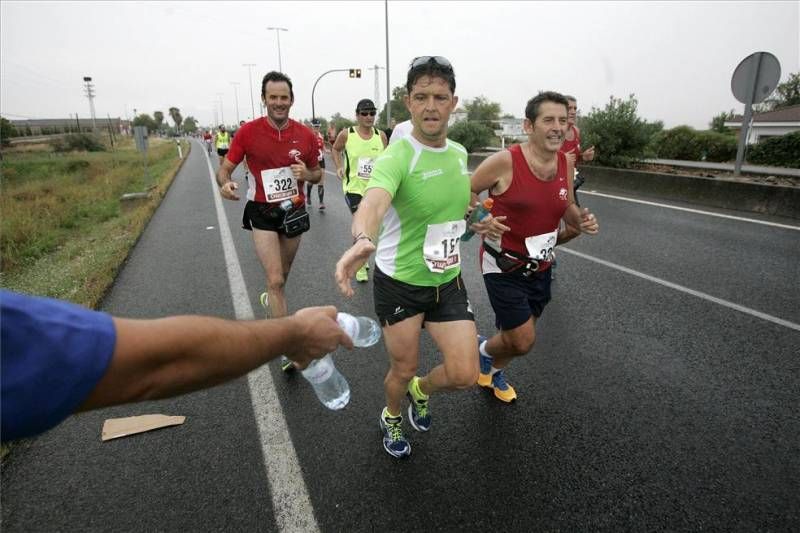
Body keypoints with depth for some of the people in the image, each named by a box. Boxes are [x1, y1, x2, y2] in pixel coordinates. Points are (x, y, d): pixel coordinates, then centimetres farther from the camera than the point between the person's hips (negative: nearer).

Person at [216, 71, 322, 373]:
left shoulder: (305, 135, -4)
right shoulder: (249, 131, -10)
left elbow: (317, 174, 8)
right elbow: (225, 168, -4)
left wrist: (307, 174, -16)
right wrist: (225, 184, -27)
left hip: (294, 211, 3)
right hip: (262, 213, -3)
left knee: (282, 276, 21)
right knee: (275, 280, -11)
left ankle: (270, 300, 55)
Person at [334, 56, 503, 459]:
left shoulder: (459, 152, 1)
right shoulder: (396, 157, -22)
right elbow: (373, 202, -44)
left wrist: (474, 223, 2)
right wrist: (362, 240, -66)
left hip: (448, 281, 5)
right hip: (399, 283, -5)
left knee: (464, 375, 0)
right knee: (403, 370, 11)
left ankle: (420, 391, 37)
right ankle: (391, 418, 48)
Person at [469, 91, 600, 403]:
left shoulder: (566, 163, -1)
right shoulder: (504, 161, -20)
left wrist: (582, 221, -8)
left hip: (540, 266, 6)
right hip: (503, 266, -6)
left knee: (518, 336, 19)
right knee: (523, 341, -4)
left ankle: (494, 371, 50)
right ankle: (483, 350, 31)